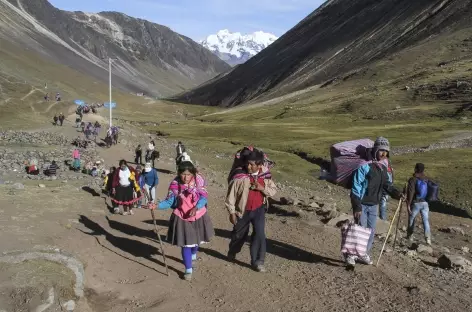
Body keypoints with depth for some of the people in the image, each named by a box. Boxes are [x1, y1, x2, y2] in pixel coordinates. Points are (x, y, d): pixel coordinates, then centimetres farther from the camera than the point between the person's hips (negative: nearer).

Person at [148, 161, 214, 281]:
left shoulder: (198, 181, -15)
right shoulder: (175, 185, -15)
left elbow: (204, 197, -17)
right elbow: (169, 201, -13)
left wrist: (196, 208, -32)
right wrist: (156, 206, -29)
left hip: (198, 216, 2)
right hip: (182, 218, -2)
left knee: (197, 239, 24)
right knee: (186, 244, 0)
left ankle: (193, 255, 58)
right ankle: (188, 270, 16)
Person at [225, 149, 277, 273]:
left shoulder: (265, 176, -7)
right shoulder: (240, 177, -17)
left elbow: (273, 191, 1)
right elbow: (231, 195, -12)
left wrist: (262, 188, -19)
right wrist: (232, 213, -11)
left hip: (259, 210, 1)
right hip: (243, 211, -1)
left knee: (259, 234, -9)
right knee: (239, 234, 16)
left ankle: (257, 261, 4)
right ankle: (232, 252, 46)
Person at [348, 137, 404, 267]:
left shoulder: (383, 168, 7)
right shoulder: (365, 166, -17)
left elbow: (387, 184, 17)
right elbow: (356, 187, -19)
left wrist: (396, 193, -4)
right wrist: (357, 207, -22)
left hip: (374, 205, 7)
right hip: (362, 204, -7)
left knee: (371, 231, 12)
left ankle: (364, 254, 26)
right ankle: (350, 255, 7)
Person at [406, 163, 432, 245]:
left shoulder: (413, 179, -11)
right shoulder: (426, 179, 6)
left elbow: (411, 192, -17)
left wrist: (408, 204, -14)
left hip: (415, 203, -4)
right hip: (425, 203, 4)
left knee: (411, 219, 14)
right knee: (426, 220, 3)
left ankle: (409, 236, 26)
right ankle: (428, 237, -13)